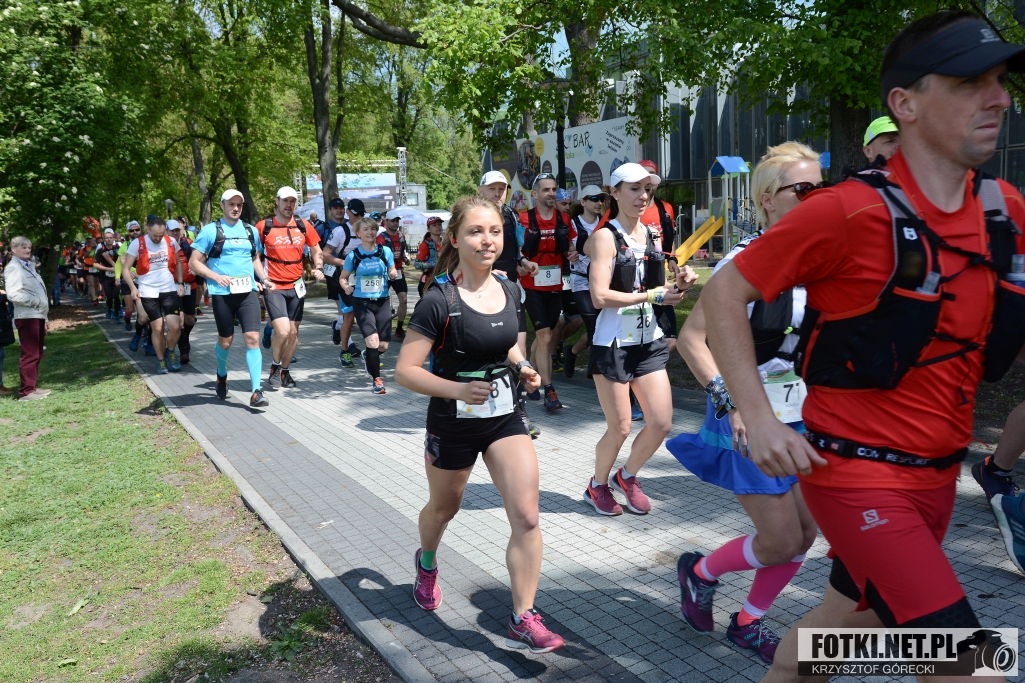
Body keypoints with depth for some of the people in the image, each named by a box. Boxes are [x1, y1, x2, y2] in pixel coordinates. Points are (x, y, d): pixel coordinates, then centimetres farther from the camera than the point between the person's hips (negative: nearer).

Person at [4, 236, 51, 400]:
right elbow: (13, 294, -22)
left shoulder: (29, 266, 20)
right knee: (30, 355, -7)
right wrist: (37, 301, -14)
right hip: (27, 317, -9)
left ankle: (32, 386, 23)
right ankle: (26, 391, -2)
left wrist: (45, 316, 20)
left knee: (37, 355, 14)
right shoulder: (13, 267, -9)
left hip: (37, 316, 9)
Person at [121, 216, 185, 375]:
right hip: (149, 293, -1)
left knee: (175, 326, -10)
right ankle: (161, 360, 20)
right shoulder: (137, 244, -7)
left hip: (170, 290, 1)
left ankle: (171, 352, 18)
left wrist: (180, 283, 2)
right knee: (157, 328, 3)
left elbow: (178, 263, 14)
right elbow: (125, 268, -4)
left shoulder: (171, 242, 0)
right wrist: (133, 287, -18)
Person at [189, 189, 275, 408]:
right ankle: (221, 375, 42)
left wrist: (264, 279, 5)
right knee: (226, 341, 11)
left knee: (253, 338, -10)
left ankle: (255, 392, -11)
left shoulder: (251, 231, 11)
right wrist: (216, 277, -18)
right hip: (222, 293, -2)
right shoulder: (210, 230, 0)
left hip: (248, 291, 2)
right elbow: (194, 263, -2)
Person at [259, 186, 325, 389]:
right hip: (273, 287, -3)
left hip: (296, 287, 4)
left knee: (293, 333, 8)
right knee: (283, 331, -16)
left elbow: (316, 251, 14)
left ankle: (285, 371, 28)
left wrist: (318, 268, -4)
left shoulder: (304, 226, 4)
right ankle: (275, 367, 11)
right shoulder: (264, 227, -3)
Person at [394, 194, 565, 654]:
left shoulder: (509, 291, -1)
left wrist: (521, 369, -5)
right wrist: (458, 389, -31)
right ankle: (426, 564, 55)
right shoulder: (439, 300, -18)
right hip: (453, 422, -3)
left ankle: (523, 620, 5)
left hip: (505, 416, 4)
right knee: (443, 508, 21)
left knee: (527, 516, -9)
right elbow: (405, 370, -18)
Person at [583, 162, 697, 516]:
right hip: (613, 343, -6)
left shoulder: (649, 234, 9)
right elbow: (600, 297, -20)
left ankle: (627, 476, 30)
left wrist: (678, 284, -5)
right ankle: (598, 485, 30)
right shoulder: (606, 236, -9)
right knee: (619, 428, 2)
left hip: (649, 341, 6)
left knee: (661, 423, 4)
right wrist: (653, 295, -20)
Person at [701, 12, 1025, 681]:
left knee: (849, 618, 23)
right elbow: (724, 293, -12)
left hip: (937, 475, 7)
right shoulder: (850, 211, -18)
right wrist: (760, 420, -18)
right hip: (856, 474, -7)